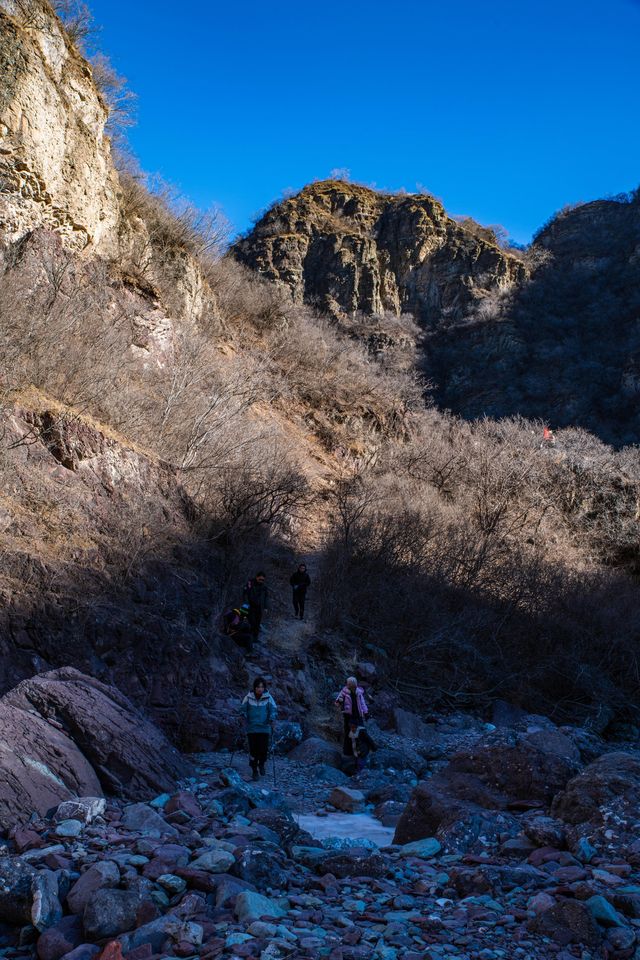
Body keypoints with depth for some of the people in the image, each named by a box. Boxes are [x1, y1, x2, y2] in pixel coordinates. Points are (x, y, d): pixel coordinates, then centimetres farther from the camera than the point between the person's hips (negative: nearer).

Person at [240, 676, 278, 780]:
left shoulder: (268, 697, -4)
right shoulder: (249, 697, -4)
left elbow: (274, 709, -3)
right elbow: (243, 708, 5)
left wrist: (271, 718, -20)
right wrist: (245, 716, -12)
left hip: (264, 728, 0)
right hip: (251, 728, 0)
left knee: (264, 750, -5)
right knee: (253, 750, 0)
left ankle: (261, 764, 27)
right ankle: (254, 771, 18)